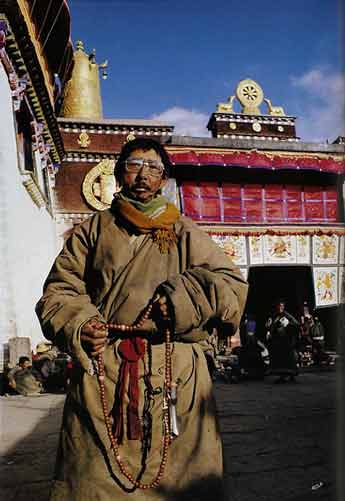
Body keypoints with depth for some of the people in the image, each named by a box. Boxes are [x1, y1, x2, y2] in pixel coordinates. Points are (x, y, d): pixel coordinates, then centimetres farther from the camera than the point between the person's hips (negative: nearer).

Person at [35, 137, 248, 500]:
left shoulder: (185, 233, 13)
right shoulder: (92, 231, 15)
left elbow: (233, 287, 6)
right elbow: (58, 292, 12)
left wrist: (182, 299, -10)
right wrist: (78, 326, -8)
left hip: (175, 374, 0)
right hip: (101, 372, 1)